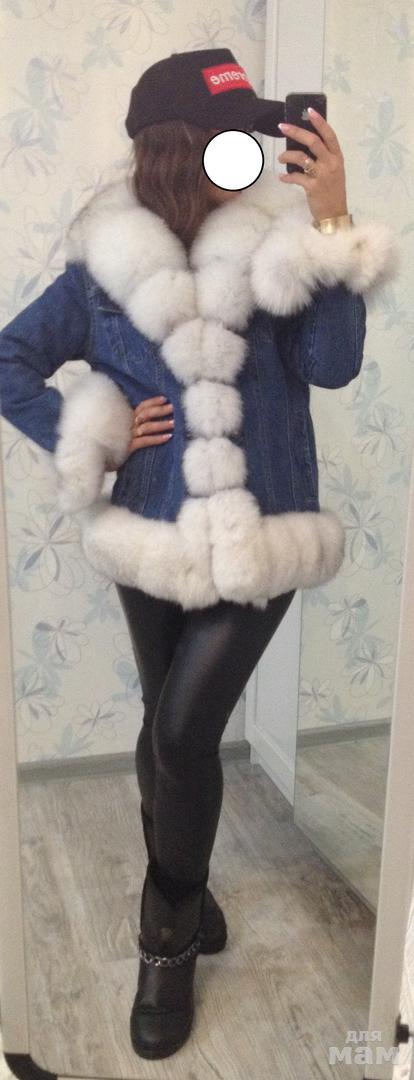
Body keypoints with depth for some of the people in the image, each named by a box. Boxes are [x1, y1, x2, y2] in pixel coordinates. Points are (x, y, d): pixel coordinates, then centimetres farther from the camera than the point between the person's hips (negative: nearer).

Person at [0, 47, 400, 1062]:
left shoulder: (276, 242, -3)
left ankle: (169, 941, 19)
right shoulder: (107, 261, -1)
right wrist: (91, 444, -5)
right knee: (172, 736, 14)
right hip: (154, 537, 2)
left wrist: (331, 222, -21)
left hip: (258, 536, -2)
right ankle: (187, 904, 40)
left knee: (180, 733, -8)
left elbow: (332, 364, -15)